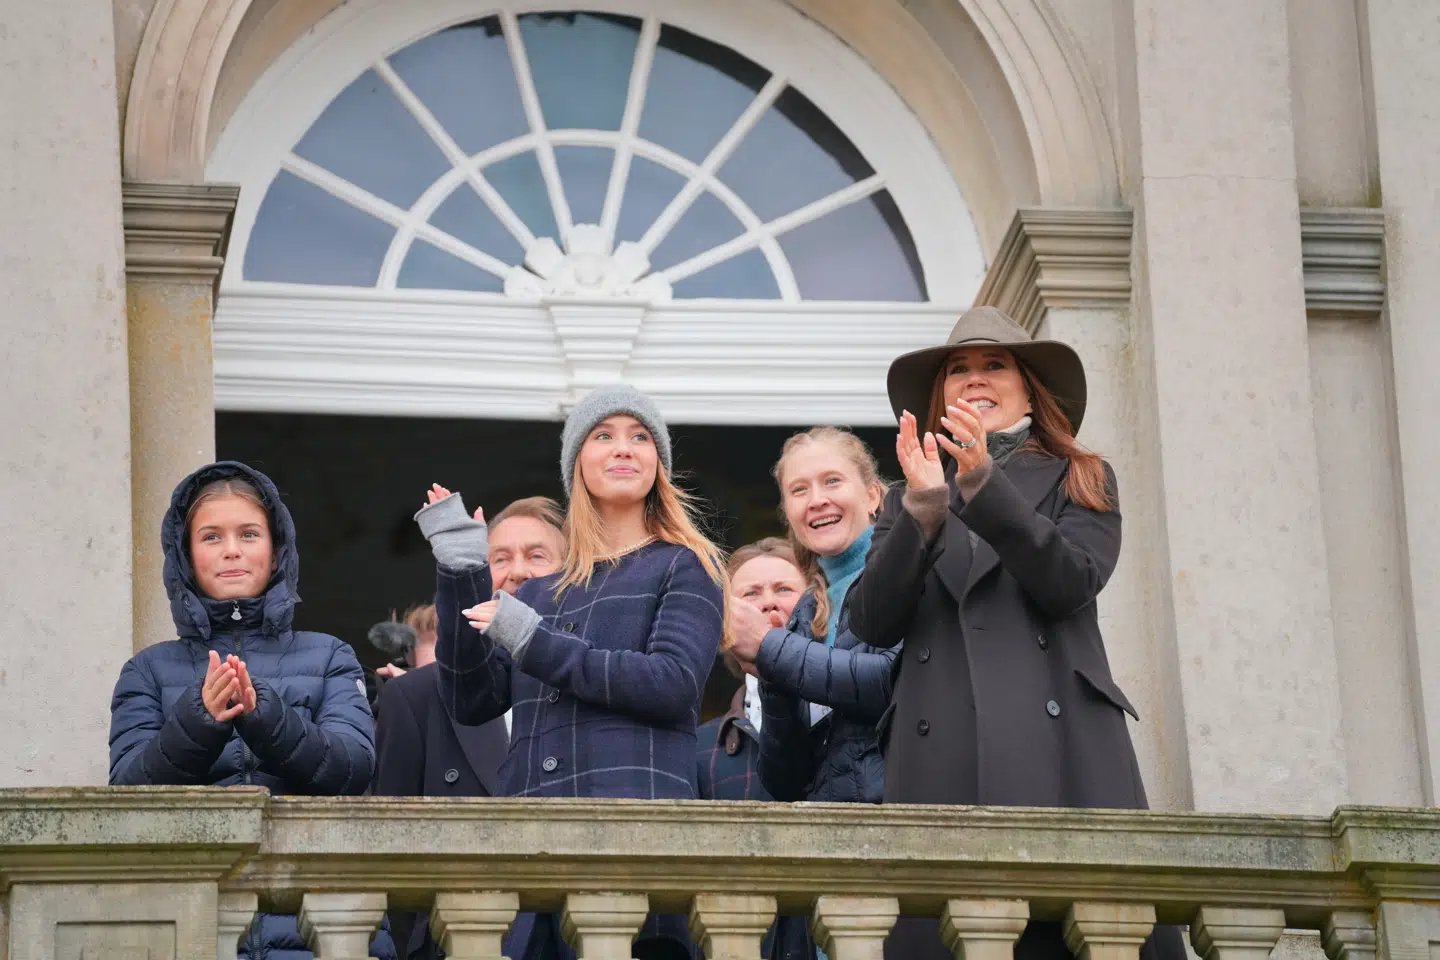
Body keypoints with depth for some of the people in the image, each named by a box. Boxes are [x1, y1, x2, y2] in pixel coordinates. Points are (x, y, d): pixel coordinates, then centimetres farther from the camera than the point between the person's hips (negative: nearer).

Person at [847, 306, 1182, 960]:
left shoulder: (1079, 482, 19)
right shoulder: (907, 500, 24)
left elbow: (1071, 583, -2)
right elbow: (872, 623, 8)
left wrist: (984, 485, -12)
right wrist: (924, 509, -6)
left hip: (1064, 755, -1)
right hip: (942, 762, 1)